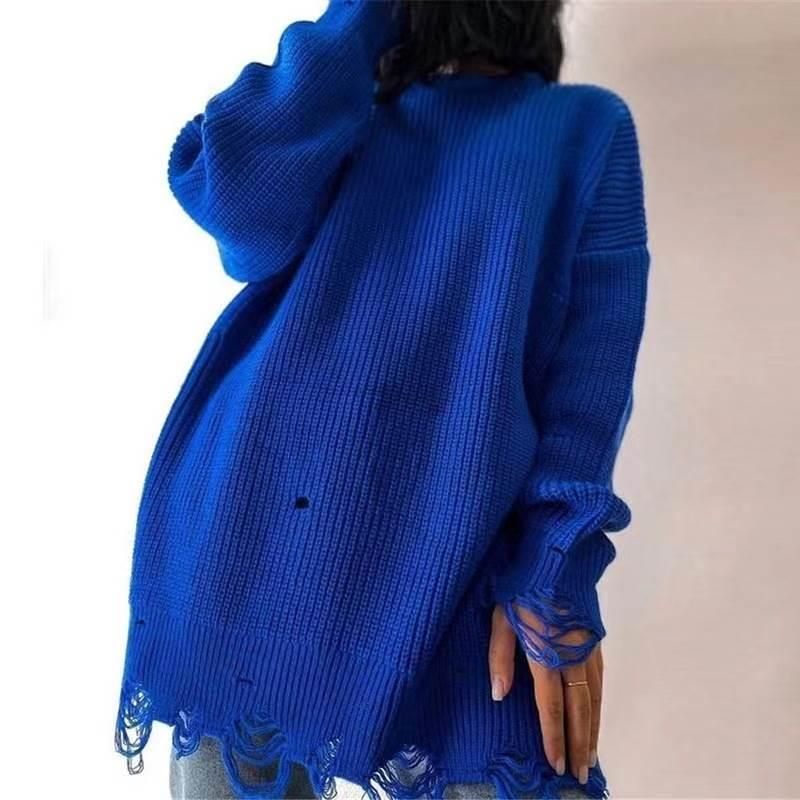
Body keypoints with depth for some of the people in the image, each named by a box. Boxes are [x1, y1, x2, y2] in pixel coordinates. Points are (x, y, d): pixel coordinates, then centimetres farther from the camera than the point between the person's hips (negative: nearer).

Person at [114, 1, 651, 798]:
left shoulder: (586, 127, 12)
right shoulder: (335, 121, 18)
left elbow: (593, 359, -1)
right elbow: (234, 202, -5)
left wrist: (555, 566, -12)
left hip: (451, 568, -2)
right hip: (240, 539, 3)